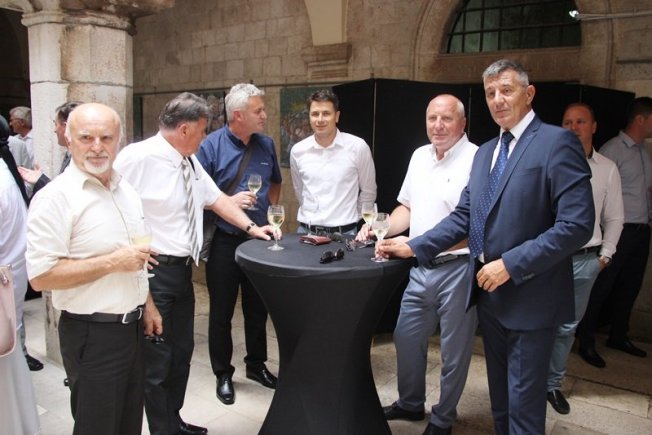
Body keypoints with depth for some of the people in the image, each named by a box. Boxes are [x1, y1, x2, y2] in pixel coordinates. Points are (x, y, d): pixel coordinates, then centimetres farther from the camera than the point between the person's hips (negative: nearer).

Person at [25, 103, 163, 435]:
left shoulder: (126, 189, 7)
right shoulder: (55, 197, -17)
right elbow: (41, 276, -21)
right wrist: (112, 262, -22)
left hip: (132, 326, 7)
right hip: (92, 334, -7)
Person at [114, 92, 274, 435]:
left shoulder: (190, 162, 10)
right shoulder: (138, 157, -16)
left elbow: (216, 198, 17)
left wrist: (251, 227, 13)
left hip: (182, 269, 9)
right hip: (153, 271, -9)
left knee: (182, 352, 20)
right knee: (156, 361, 3)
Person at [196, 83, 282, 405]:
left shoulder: (266, 144, 3)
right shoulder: (211, 146, -11)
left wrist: (269, 210, 5)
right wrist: (229, 201, -21)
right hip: (224, 240, -4)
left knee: (258, 307, 16)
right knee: (222, 311, 8)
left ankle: (256, 364, 36)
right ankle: (223, 374, 27)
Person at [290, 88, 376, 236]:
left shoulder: (358, 147, -7)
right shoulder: (297, 151, 1)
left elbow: (368, 191, 3)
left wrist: (351, 218, 9)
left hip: (344, 233, -2)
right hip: (306, 231, 2)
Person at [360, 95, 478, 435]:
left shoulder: (476, 159, -14)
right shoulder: (419, 156, 10)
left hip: (457, 269, -7)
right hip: (421, 269, 7)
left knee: (453, 351, 9)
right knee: (406, 337, 18)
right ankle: (410, 403, 41)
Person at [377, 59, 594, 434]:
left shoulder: (557, 142, -12)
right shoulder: (485, 152, 11)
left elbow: (577, 225, -20)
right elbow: (463, 217, 10)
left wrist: (511, 265, -21)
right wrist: (414, 247, 1)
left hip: (530, 296, -7)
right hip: (490, 293, 7)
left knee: (523, 404, 7)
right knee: (500, 396, 22)